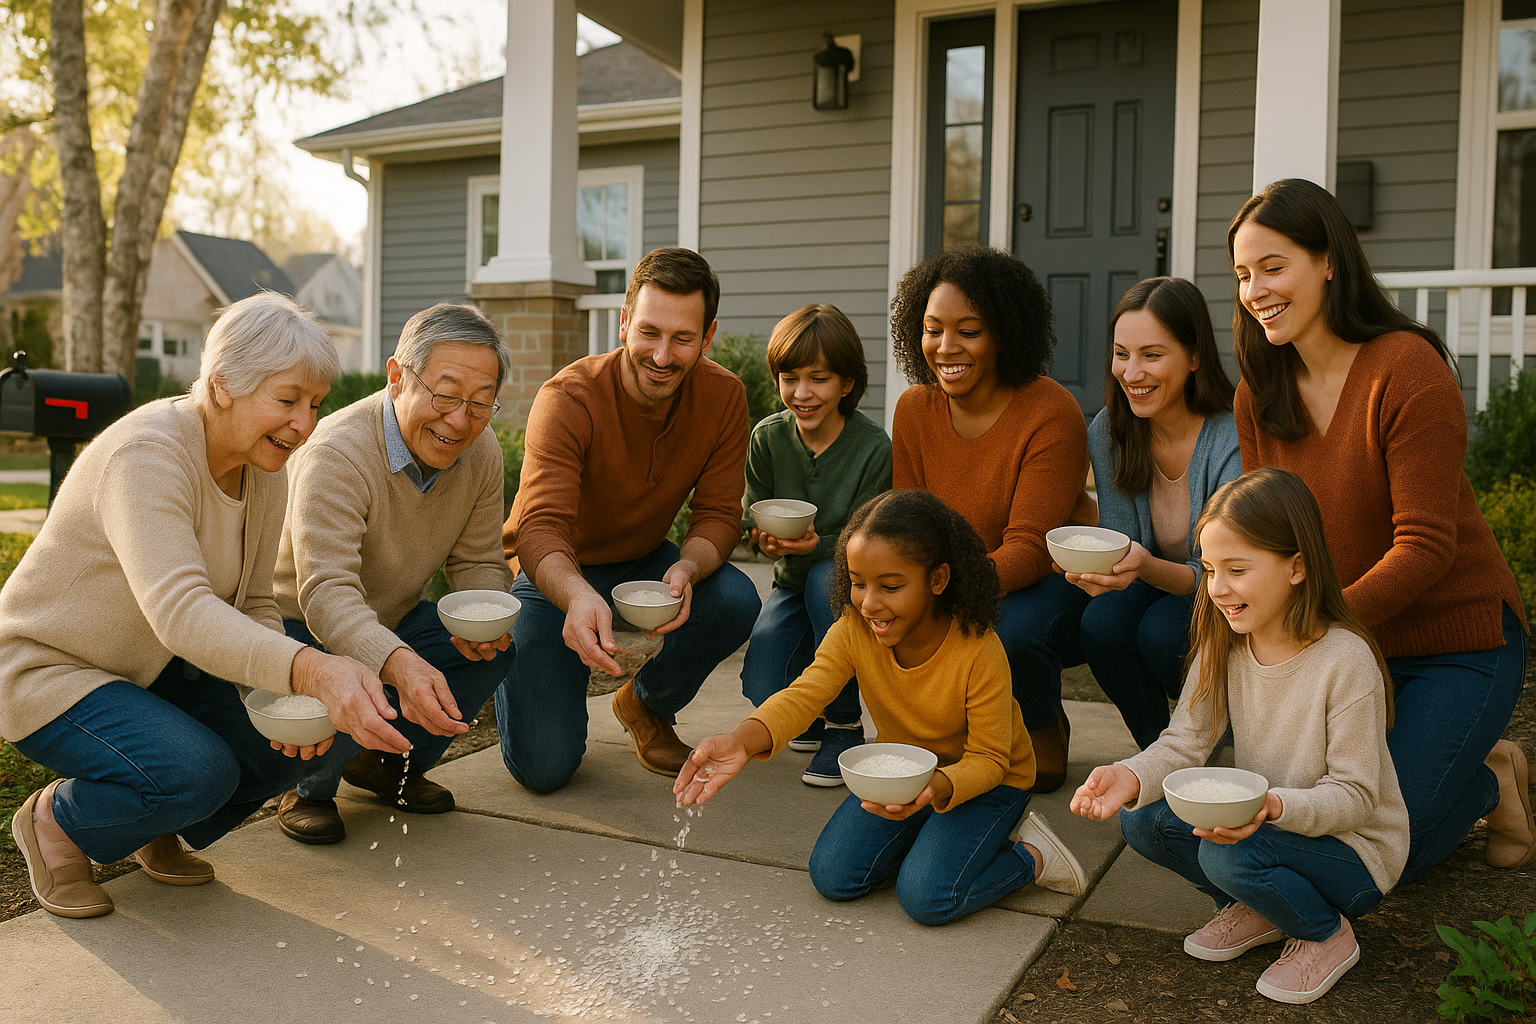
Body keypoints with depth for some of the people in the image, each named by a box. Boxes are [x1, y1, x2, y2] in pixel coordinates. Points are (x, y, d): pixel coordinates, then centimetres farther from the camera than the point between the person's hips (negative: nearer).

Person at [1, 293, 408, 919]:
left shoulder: (265, 474, -4)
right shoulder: (145, 455, -30)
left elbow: (253, 605, 0)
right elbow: (179, 610, -43)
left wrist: (289, 695, -20)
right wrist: (310, 670, -57)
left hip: (156, 668, 8)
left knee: (300, 737, -9)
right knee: (200, 771, -29)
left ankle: (160, 832, 16)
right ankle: (55, 822, 2)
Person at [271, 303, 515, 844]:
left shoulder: (481, 453, -11)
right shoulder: (338, 453, -32)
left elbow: (478, 562, -1)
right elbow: (327, 590, -42)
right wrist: (399, 664, -60)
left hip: (390, 621, 6)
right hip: (295, 623, -6)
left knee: (495, 651, -15)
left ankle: (390, 764, 10)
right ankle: (308, 786, 2)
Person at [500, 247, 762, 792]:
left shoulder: (724, 396, -15)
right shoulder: (568, 398, -27)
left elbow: (718, 515, -12)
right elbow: (541, 527, -38)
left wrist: (687, 570, -36)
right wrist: (578, 596, -60)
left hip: (644, 562, 4)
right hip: (556, 576, -4)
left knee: (736, 601, -28)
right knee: (543, 766, -16)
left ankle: (647, 706, 4)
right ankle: (512, 665, 21)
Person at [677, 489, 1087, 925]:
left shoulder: (979, 652, -30)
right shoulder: (853, 629, -19)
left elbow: (988, 760, -23)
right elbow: (805, 694, -31)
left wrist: (936, 788, -45)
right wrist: (742, 740, -51)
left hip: (985, 779, -5)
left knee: (928, 896, -24)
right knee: (833, 876, -10)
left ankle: (1030, 854, 2)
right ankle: (926, 833, 13)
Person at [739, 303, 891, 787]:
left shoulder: (874, 448, -17)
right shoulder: (768, 438, -7)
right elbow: (751, 518, 0)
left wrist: (817, 544, -36)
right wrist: (765, 536, -24)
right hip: (792, 584, 3)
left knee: (827, 578, -38)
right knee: (763, 691, -21)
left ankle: (844, 722, -18)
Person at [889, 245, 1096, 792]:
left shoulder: (1052, 413, -19)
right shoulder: (914, 409, -3)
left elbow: (1029, 547, -25)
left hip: (1055, 579, -5)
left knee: (1012, 628, -36)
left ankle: (1044, 728, 1)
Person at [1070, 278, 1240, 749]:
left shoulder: (1232, 438, -24)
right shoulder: (1108, 431, -8)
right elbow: (1124, 545, -4)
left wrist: (1149, 567, -45)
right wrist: (1096, 570, -29)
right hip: (1156, 588, 4)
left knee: (1163, 633, -32)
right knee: (1101, 625, -27)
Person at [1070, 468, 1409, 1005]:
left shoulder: (1346, 660, -24)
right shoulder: (1223, 644, -6)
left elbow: (1355, 795, -21)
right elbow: (1185, 741, -9)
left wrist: (1275, 806, -41)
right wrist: (1132, 776, -30)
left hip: (1354, 848, -6)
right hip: (1264, 824, 6)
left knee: (1228, 853, -32)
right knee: (1142, 821, -14)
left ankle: (1327, 935, 0)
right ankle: (1257, 909, 10)